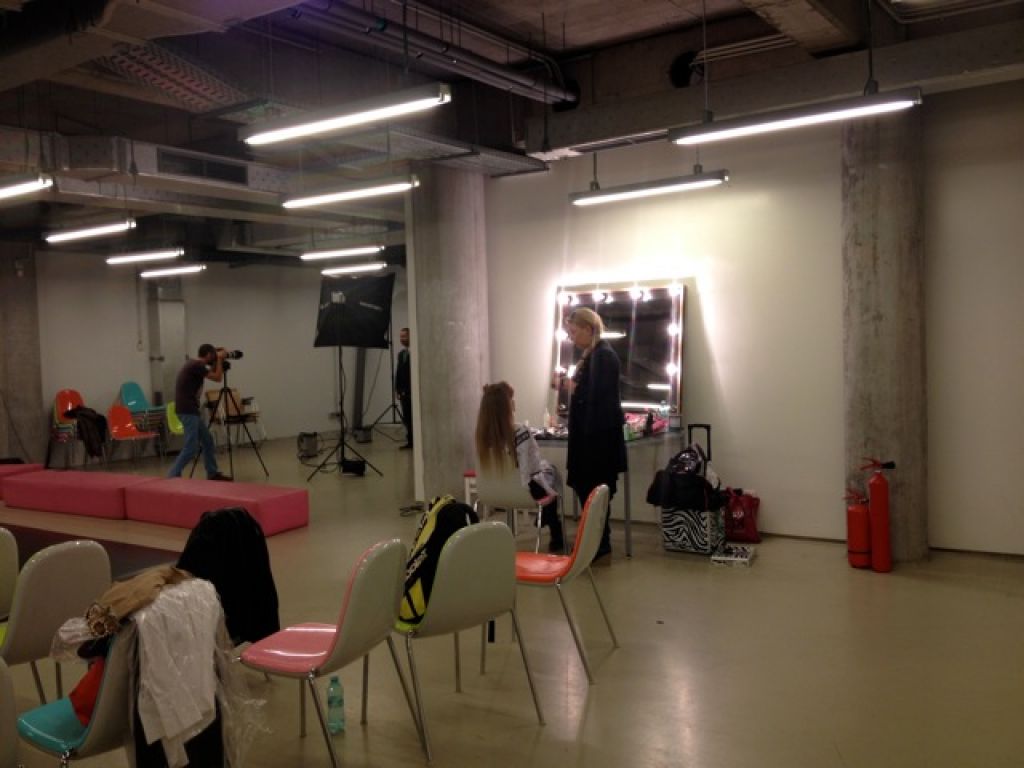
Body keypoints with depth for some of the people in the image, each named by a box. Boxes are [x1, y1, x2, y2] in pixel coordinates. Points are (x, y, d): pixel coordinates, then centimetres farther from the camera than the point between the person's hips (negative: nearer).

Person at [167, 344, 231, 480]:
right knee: (191, 446, -11)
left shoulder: (195, 364, 14)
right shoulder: (196, 365, -15)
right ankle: (173, 476, -10)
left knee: (207, 440, 15)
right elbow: (217, 378, -10)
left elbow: (211, 374, 30)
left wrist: (217, 362, 18)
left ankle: (213, 473, 21)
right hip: (187, 410, -10)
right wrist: (219, 359, -1)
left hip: (191, 410, 10)